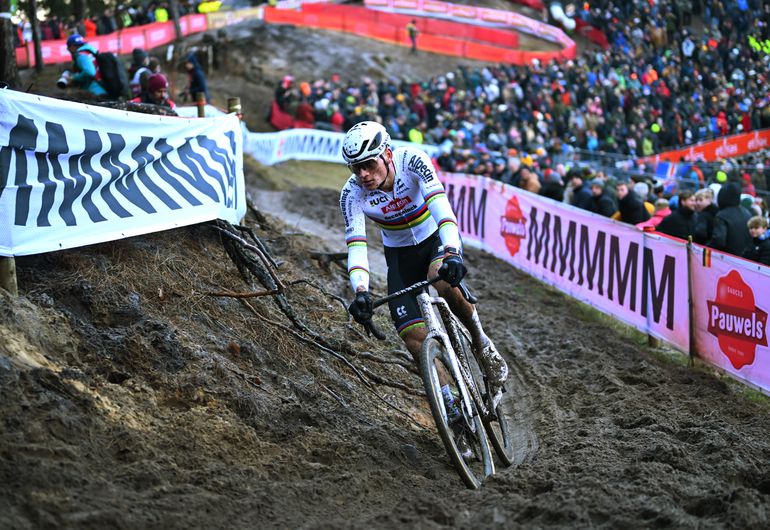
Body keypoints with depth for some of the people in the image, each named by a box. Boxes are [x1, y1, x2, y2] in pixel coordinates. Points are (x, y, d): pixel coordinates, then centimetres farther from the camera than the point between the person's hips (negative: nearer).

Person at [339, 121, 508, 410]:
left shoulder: (412, 160, -28)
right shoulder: (352, 194, -22)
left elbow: (440, 204, -41)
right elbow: (356, 247, -29)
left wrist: (451, 253, -58)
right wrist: (361, 292, -47)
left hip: (437, 237, -2)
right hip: (400, 255, 2)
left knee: (442, 281, -36)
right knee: (412, 335, -15)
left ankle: (482, 343, -11)